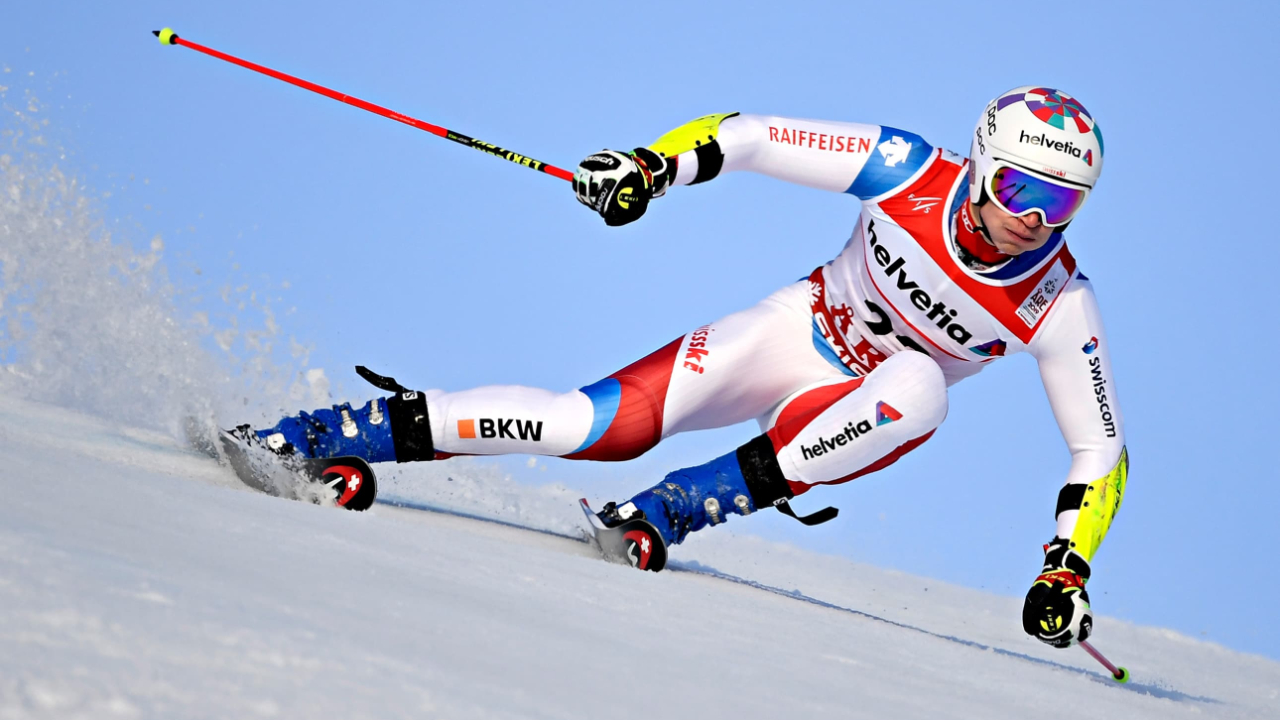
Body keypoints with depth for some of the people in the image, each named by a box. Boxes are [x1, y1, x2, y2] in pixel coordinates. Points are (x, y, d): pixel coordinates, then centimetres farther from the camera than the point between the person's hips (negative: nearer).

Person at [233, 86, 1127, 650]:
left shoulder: (1059, 305, -22)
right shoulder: (910, 171, -22)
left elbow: (1102, 453, -13)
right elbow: (745, 136, -15)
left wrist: (1067, 572, -23)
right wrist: (654, 164, -32)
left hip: (867, 407, 1)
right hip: (801, 329, 0)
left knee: (917, 388, -37)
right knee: (606, 424, -21)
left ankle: (674, 508, -31)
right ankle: (325, 435, -13)